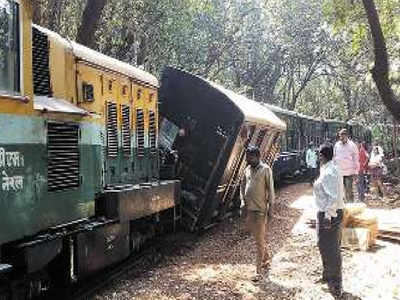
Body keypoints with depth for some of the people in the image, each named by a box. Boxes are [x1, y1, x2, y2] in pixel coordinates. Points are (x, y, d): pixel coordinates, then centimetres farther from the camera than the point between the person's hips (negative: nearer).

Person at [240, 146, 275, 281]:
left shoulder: (265, 169, -9)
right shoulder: (247, 169, 9)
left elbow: (270, 189, -9)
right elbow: (243, 185, 18)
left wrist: (270, 206, -11)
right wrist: (243, 200, 6)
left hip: (260, 209, -7)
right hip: (248, 209, 7)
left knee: (260, 240, -3)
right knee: (256, 236, 18)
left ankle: (258, 270, 1)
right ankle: (266, 259, 37)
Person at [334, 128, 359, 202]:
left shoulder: (352, 145, -1)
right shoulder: (336, 145, 7)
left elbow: (356, 159, 1)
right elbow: (334, 158, 15)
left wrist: (356, 173, -2)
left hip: (349, 172, -3)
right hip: (339, 172, 3)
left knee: (349, 190, -7)